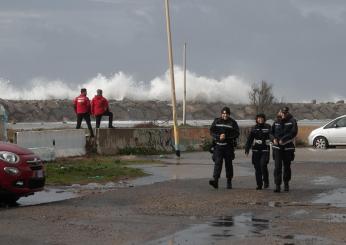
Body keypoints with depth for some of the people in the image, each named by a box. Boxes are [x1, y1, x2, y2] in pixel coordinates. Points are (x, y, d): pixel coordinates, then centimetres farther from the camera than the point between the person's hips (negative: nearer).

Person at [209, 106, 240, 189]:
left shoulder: (233, 122, 2)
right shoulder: (216, 121, 8)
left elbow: (236, 134, -5)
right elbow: (212, 131, 4)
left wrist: (226, 136, -16)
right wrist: (219, 136, -13)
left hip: (229, 146, 0)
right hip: (218, 145, 0)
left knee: (228, 164, 6)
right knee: (217, 162, -13)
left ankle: (229, 182, 17)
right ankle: (215, 181, -23)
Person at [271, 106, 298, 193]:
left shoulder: (292, 121, -3)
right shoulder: (276, 122, 9)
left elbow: (293, 133, -14)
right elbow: (271, 132, 17)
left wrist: (283, 139, -19)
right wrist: (274, 139, -4)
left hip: (288, 147, -2)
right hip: (277, 147, 2)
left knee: (287, 166, 10)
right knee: (277, 166, -9)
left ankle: (286, 184, 26)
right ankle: (277, 185, -9)